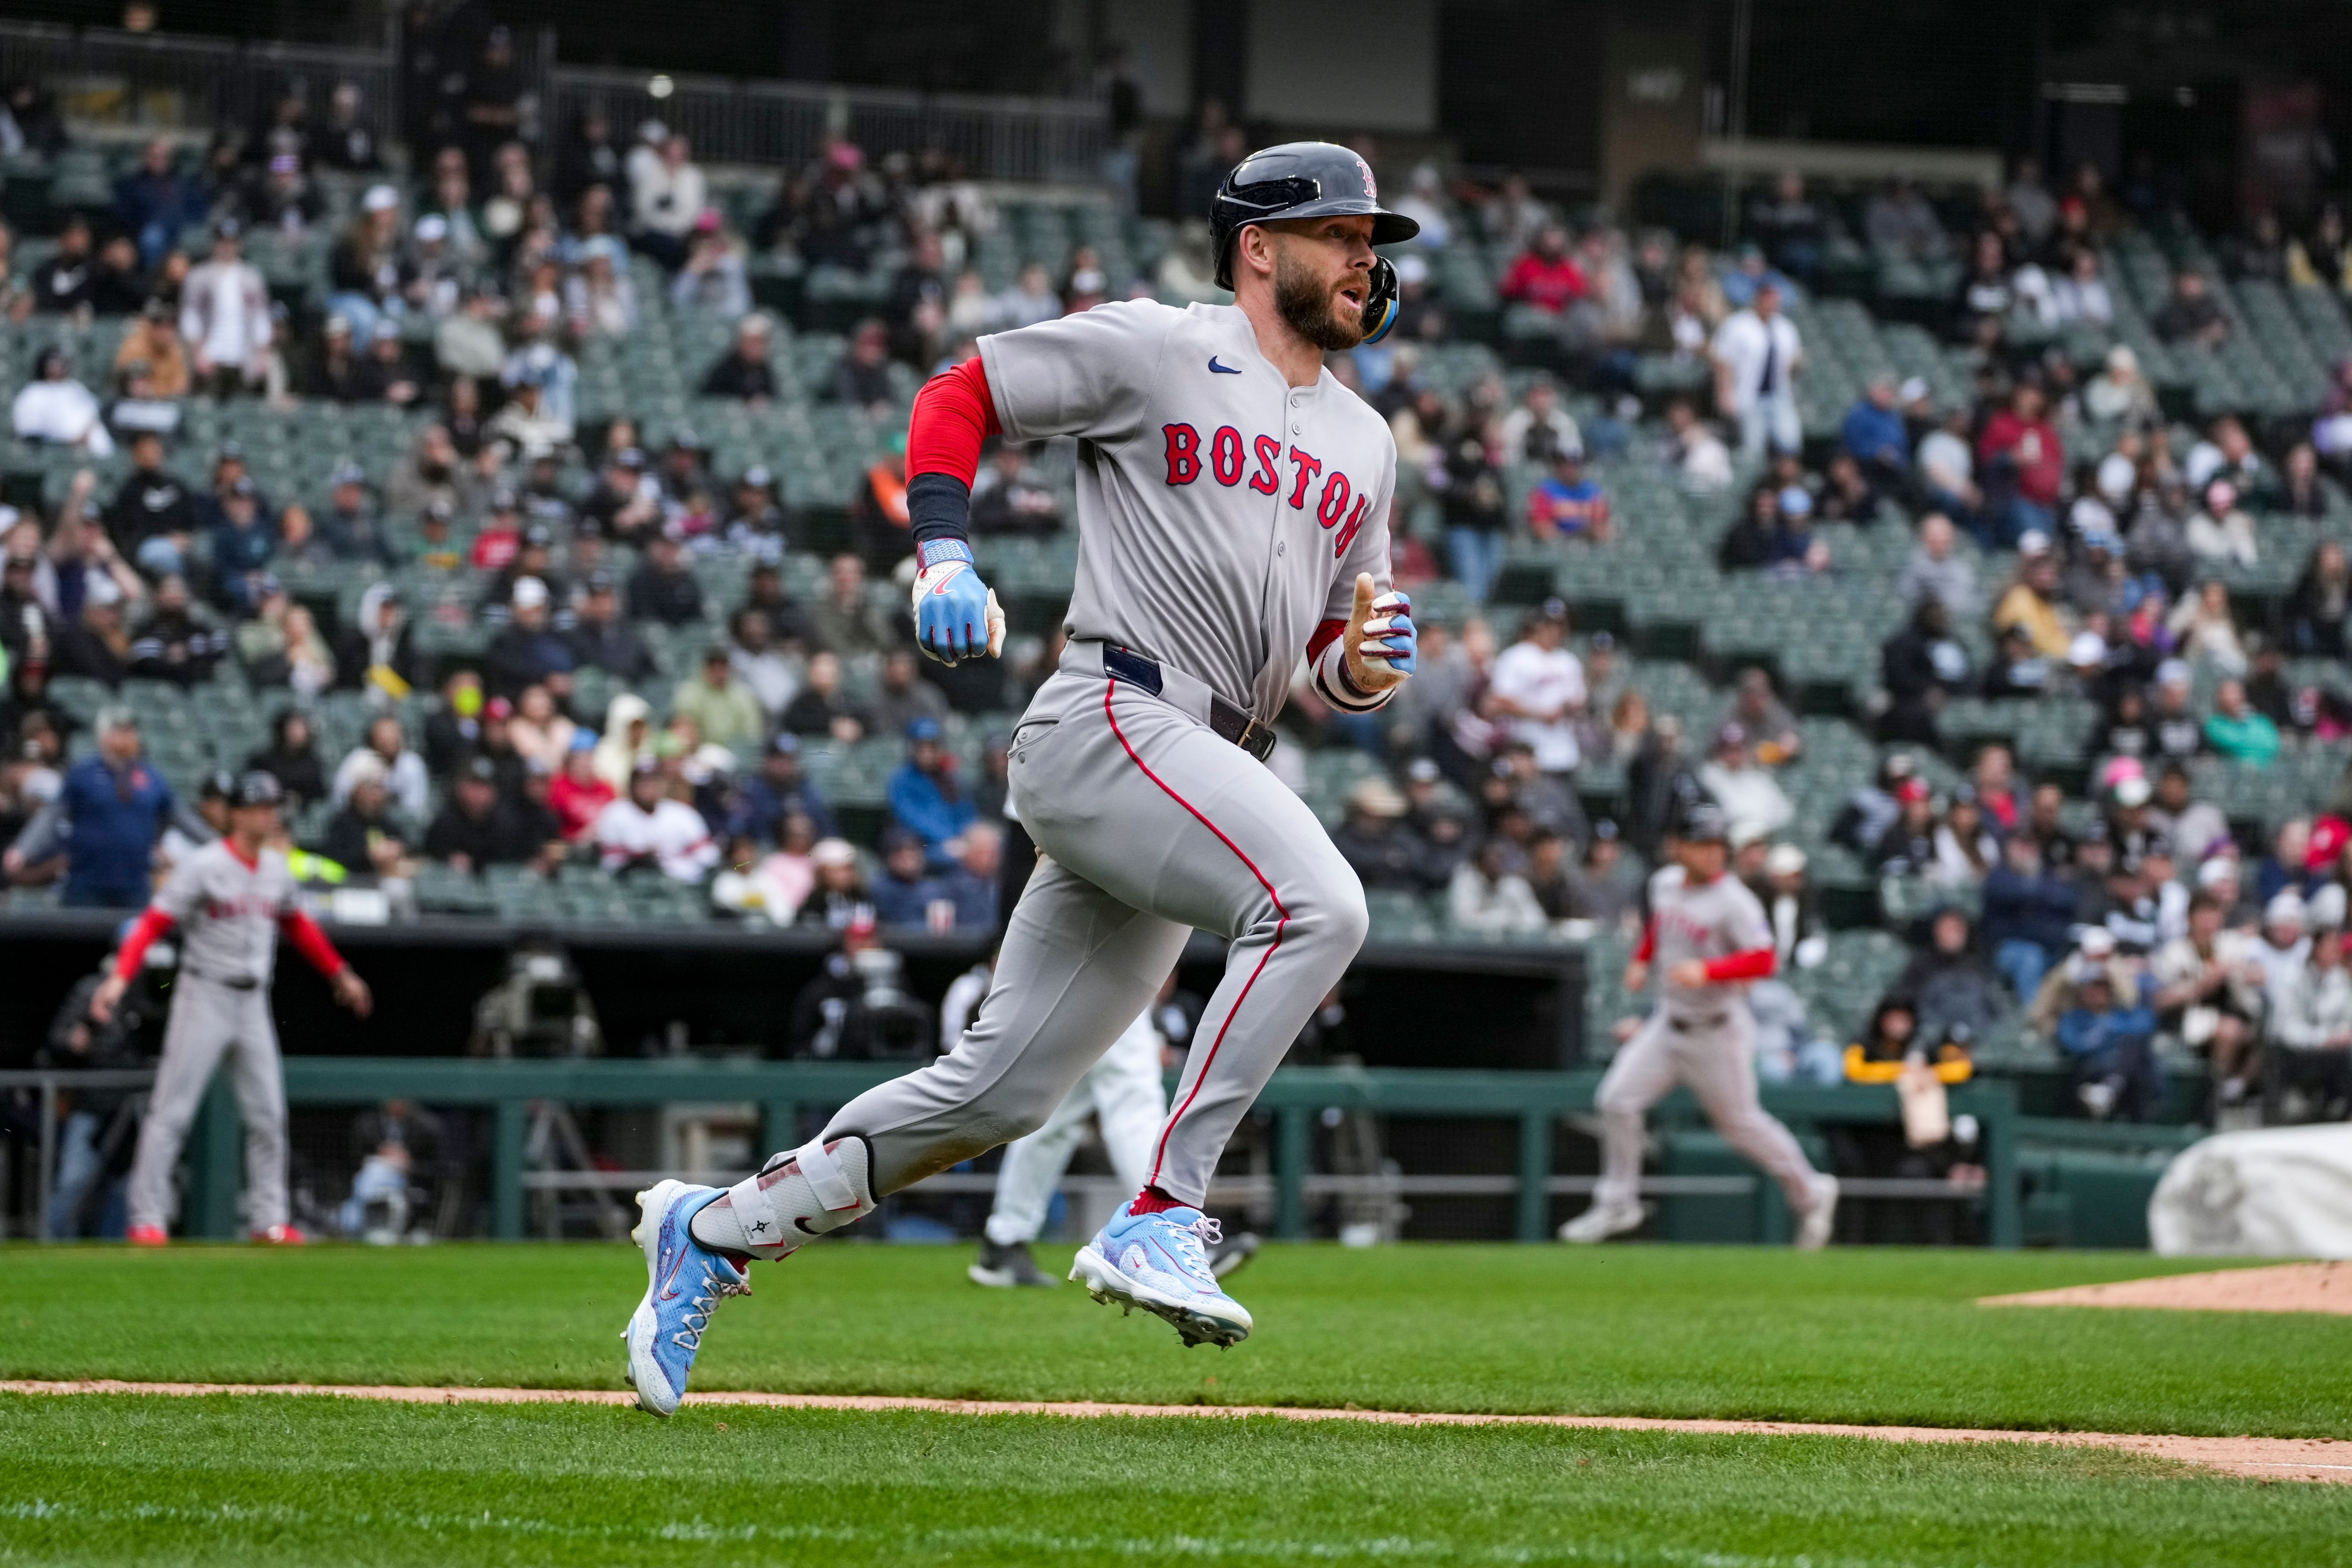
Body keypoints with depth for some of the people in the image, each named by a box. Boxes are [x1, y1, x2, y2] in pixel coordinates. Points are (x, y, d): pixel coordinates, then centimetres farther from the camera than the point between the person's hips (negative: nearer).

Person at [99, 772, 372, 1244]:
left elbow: (297, 926, 26)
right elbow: (152, 924, -15)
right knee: (172, 1111, -7)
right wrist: (120, 978, -27)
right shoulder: (203, 867, -11)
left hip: (252, 1003, 6)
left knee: (268, 1115, 6)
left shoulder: (276, 869, 9)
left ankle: (268, 1218, 13)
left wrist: (339, 974, 31)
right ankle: (147, 1218, -6)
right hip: (204, 996, -6)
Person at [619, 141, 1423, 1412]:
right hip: (1110, 721, -7)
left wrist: (1367, 663, -2)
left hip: (1213, 772, 7)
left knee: (1002, 1090, 6)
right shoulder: (1153, 349, 1)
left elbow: (1335, 666, 22)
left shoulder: (1363, 444, 21)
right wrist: (943, 560, -12)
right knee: (1318, 902, -30)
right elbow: (956, 398, 3)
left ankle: (713, 1231, 18)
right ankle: (1161, 1215, -29)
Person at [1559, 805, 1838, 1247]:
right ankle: (1617, 1205, 8)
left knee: (1740, 1124, 4)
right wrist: (1642, 959, 13)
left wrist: (1707, 971, -36)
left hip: (1717, 1032, -6)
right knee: (1617, 1100, -4)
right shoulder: (1664, 884, 3)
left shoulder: (1734, 901, -19)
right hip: (1669, 1023, 6)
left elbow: (1763, 961, -25)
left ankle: (1811, 1194, 25)